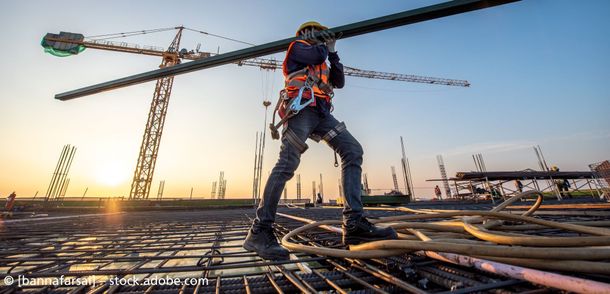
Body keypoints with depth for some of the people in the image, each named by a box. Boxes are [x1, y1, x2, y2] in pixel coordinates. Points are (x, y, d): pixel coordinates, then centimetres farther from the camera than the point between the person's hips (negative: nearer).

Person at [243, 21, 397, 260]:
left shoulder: (322, 64, 40)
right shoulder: (297, 46, 22)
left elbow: (339, 82, 27)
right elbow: (316, 54, -1)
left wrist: (332, 53, 28)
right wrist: (324, 46, 22)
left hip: (321, 112, 7)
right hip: (302, 107, -6)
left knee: (353, 151, -13)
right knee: (287, 163, -22)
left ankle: (353, 224, -19)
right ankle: (259, 231, -16)